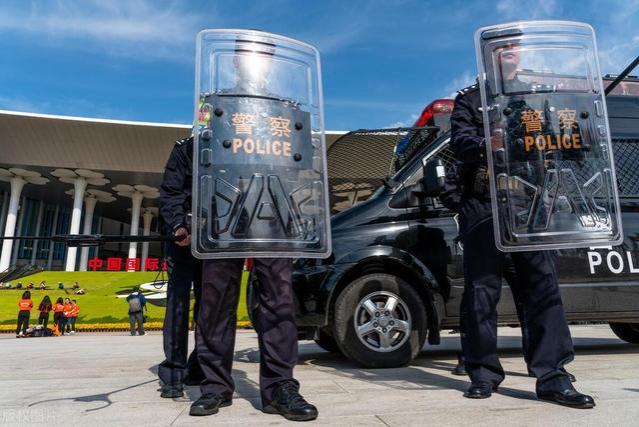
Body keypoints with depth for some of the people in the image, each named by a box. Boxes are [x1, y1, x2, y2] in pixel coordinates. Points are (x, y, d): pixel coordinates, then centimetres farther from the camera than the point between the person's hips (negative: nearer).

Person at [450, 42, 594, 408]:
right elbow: (460, 142, -6)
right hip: (483, 205, -3)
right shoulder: (470, 98, 12)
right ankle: (484, 373, 9)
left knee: (544, 285, -4)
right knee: (482, 291, -1)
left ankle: (552, 376, 3)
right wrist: (486, 145, -26)